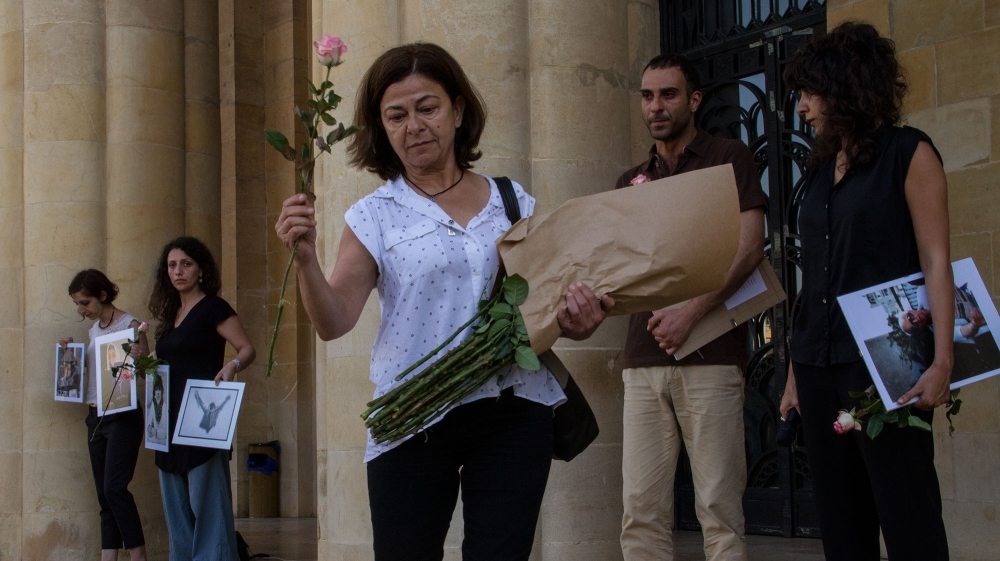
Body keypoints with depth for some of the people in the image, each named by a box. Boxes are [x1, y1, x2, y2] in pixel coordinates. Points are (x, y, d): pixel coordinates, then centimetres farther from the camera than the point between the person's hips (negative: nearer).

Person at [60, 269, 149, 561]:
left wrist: (138, 356, -30)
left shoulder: (130, 325, -8)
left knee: (115, 487, -16)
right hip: (96, 417, 8)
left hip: (123, 417, -8)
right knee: (104, 493, 6)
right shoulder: (94, 330, 14)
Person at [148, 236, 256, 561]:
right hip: (171, 420, 9)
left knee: (206, 502, -9)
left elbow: (247, 349, -10)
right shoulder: (171, 314, 17)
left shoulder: (213, 308, -6)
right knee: (176, 507, 11)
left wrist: (232, 366, -29)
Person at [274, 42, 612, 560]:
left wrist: (578, 320, -7)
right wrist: (304, 259, -24)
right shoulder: (375, 217, 4)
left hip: (513, 414, 1)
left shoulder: (515, 203, 10)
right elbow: (333, 322, -7)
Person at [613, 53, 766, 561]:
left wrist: (691, 312, -15)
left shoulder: (728, 157, 6)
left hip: (709, 353, -5)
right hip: (644, 357, 5)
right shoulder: (631, 182, 21)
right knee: (641, 510, 0)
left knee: (718, 508, -5)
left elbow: (749, 248, -5)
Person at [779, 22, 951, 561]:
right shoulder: (819, 171, 17)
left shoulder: (907, 153, -1)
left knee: (908, 518, -7)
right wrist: (795, 369, 13)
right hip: (820, 365, 7)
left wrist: (942, 360, -16)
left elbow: (935, 260, -6)